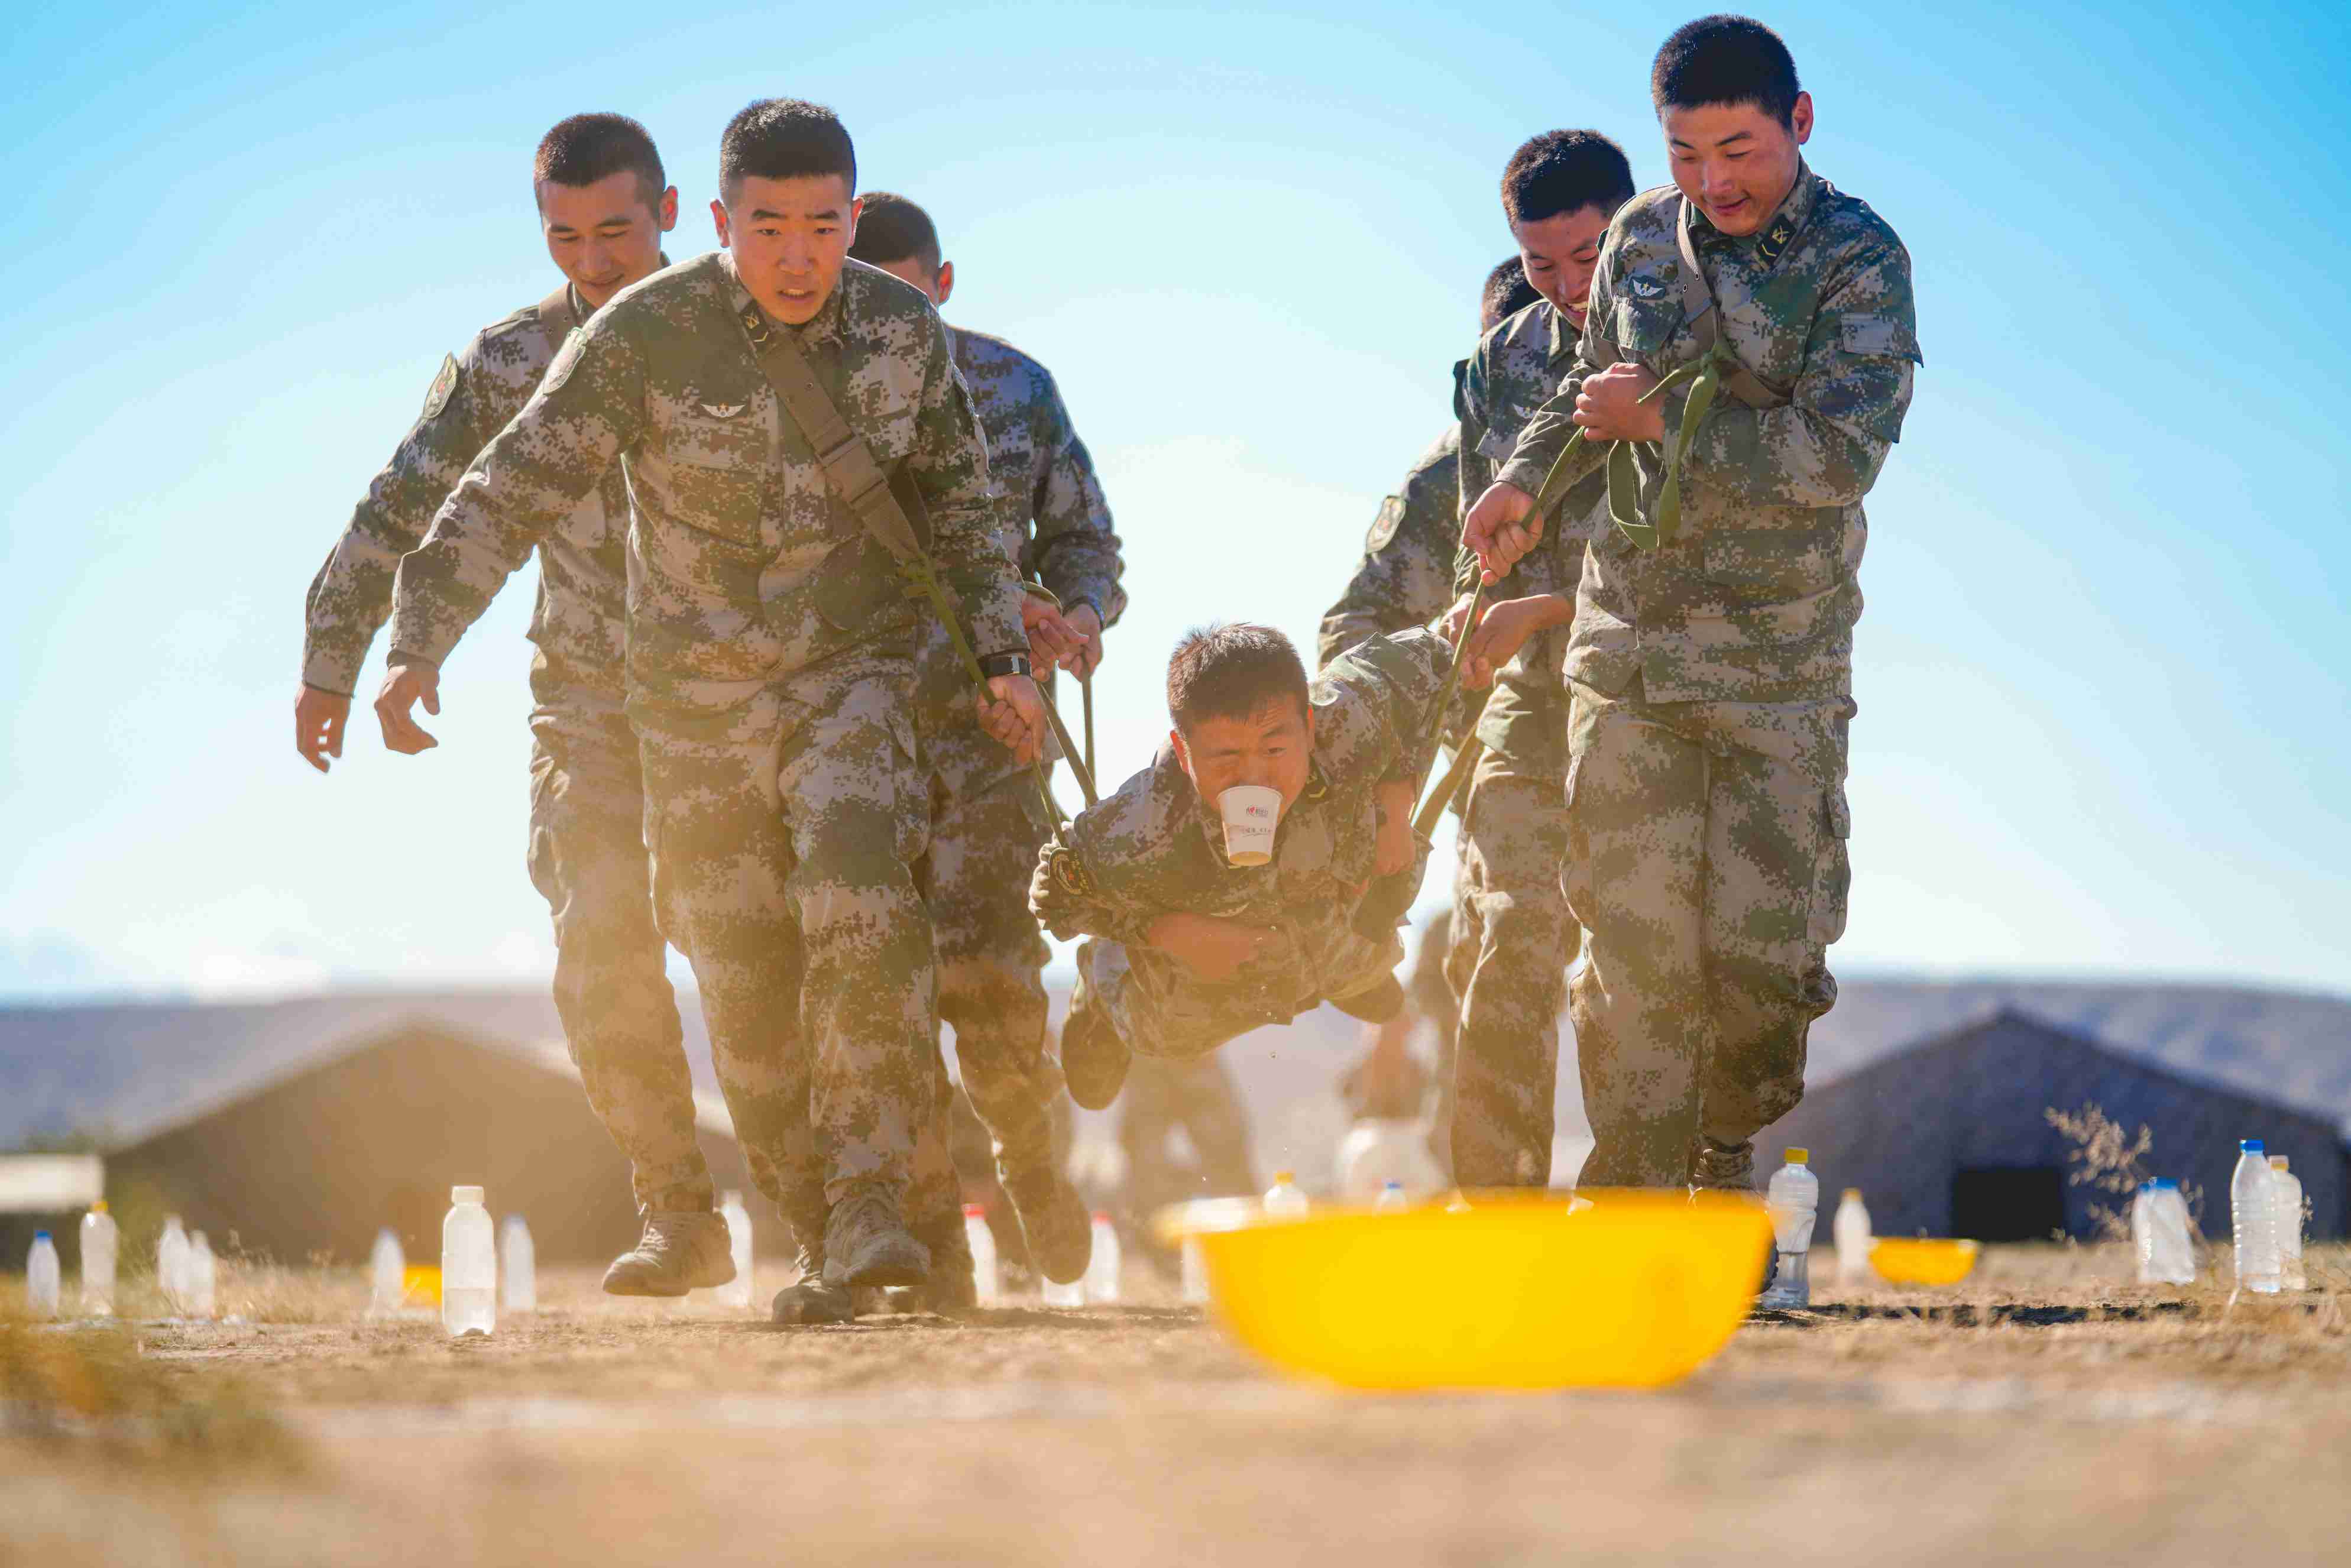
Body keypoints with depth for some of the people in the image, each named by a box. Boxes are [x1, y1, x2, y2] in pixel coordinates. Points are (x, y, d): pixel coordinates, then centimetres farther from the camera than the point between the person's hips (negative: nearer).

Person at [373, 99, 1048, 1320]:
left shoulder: (902, 329, -6)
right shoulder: (642, 338, -16)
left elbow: (957, 500, 11)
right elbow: (509, 494, -16)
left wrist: (1000, 654, 4)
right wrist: (419, 647, -27)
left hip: (853, 672, 0)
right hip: (696, 701, 0)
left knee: (860, 907, -26)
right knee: (749, 999, 2)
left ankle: (869, 1213, -26)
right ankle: (825, 1243, 21)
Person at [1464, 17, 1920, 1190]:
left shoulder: (1859, 259, -7)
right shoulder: (1642, 236, 7)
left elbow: (1838, 456, -18)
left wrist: (1662, 418, -14)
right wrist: (1526, 476, 6)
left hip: (1782, 664, -3)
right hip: (1628, 645, 3)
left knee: (1764, 950, -2)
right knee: (1631, 945, -3)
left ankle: (1729, 1157, 24)